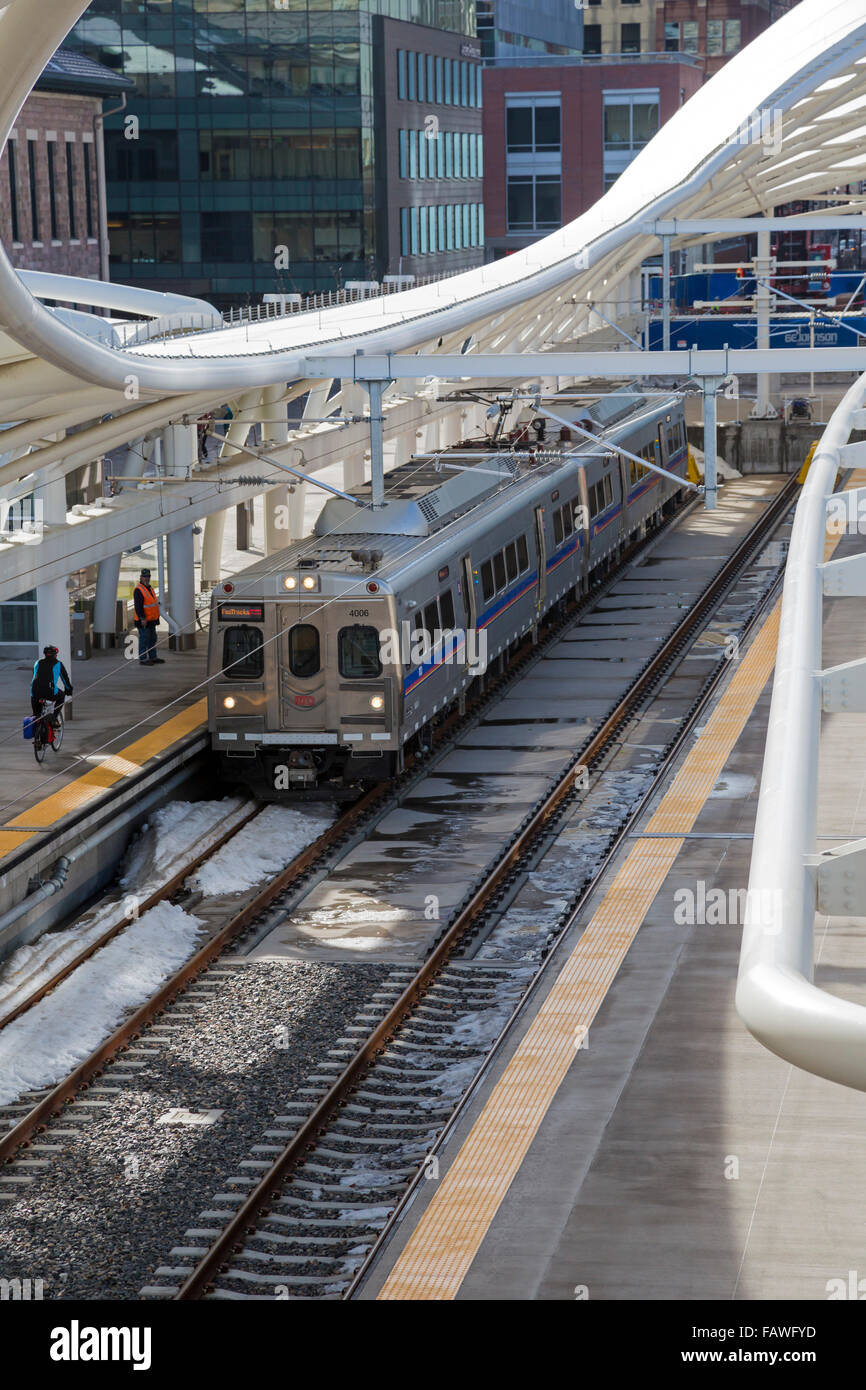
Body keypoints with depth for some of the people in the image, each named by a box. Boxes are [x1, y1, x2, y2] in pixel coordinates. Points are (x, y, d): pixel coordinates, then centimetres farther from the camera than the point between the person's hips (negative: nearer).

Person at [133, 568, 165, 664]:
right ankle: (142, 659, -3)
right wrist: (142, 618, -26)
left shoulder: (149, 588, 15)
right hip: (143, 621, -10)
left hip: (151, 620, 10)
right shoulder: (138, 590, -16)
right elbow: (138, 606, -22)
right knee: (144, 639, -6)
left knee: (152, 639, 14)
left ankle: (153, 657, 22)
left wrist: (156, 617, 24)